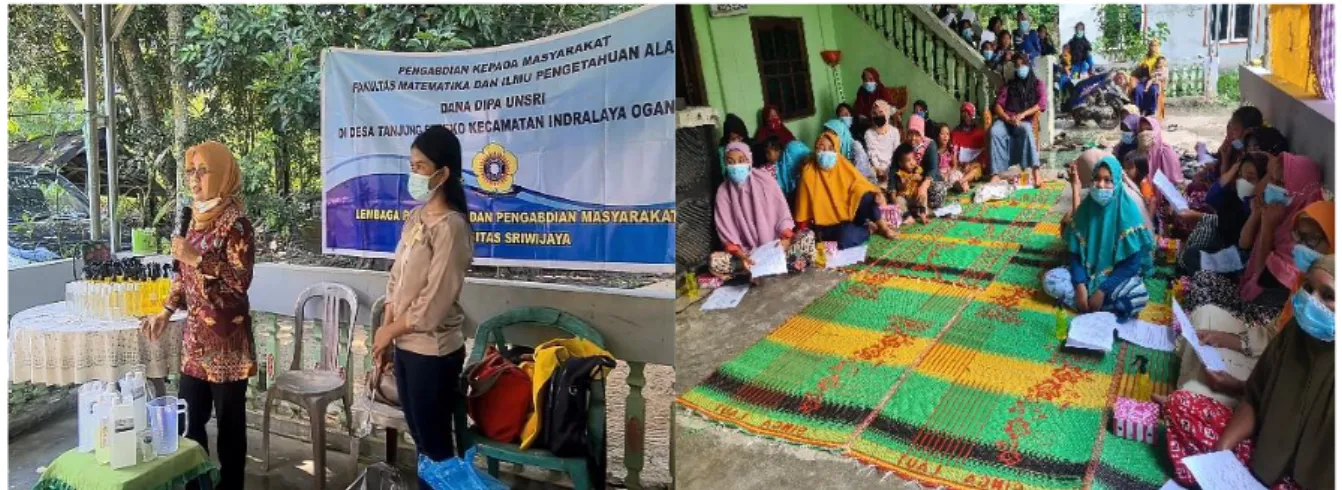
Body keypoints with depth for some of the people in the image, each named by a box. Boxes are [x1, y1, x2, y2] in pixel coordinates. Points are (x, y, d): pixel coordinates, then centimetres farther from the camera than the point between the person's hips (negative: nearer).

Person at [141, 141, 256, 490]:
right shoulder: (197, 218, 10)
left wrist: (196, 258, -22)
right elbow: (187, 276, 19)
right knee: (188, 415, 15)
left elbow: (240, 282, -19)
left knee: (229, 419, 3)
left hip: (226, 338, -8)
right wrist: (166, 312, 13)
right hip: (196, 334, 8)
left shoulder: (236, 223, -14)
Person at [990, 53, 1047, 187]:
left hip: (1025, 120, -2)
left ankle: (1035, 171, -47)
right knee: (994, 131, -34)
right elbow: (998, 105, 9)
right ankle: (995, 174, -40)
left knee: (1026, 129, -40)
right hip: (1006, 119, 2)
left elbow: (1043, 103, 0)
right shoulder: (1009, 84, 22)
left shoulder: (1038, 84, 17)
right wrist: (1008, 118, -12)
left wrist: (1023, 114, -15)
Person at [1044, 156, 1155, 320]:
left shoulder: (1128, 211, -16)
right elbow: (1074, 252, -3)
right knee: (1050, 280, -22)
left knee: (1138, 296, -35)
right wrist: (1080, 286, -19)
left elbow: (1132, 262, -16)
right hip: (1087, 273, 4)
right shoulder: (1085, 208, -5)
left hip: (1117, 276, -4)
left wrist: (1103, 290, -23)